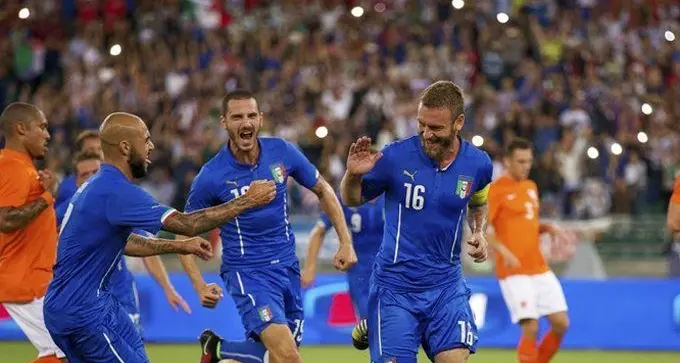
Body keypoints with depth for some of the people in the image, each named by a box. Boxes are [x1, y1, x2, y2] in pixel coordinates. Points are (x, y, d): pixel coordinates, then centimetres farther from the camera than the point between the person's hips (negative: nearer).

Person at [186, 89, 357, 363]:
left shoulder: (282, 152, -5)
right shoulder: (211, 176, -13)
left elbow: (323, 190, 11)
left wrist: (346, 242, 4)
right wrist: (200, 286, -13)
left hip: (287, 267, 5)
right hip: (247, 272, -5)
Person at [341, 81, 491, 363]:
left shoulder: (478, 164, -1)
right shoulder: (395, 157, -11)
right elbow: (352, 200, 2)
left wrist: (479, 233, 5)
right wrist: (353, 174, -18)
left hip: (446, 285, 2)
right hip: (395, 285, -2)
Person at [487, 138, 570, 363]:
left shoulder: (531, 187, 15)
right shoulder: (496, 190, -8)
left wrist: (548, 228, 6)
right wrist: (504, 251, -26)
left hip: (540, 268, 7)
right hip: (514, 272, -7)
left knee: (561, 323, 2)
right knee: (531, 328, -13)